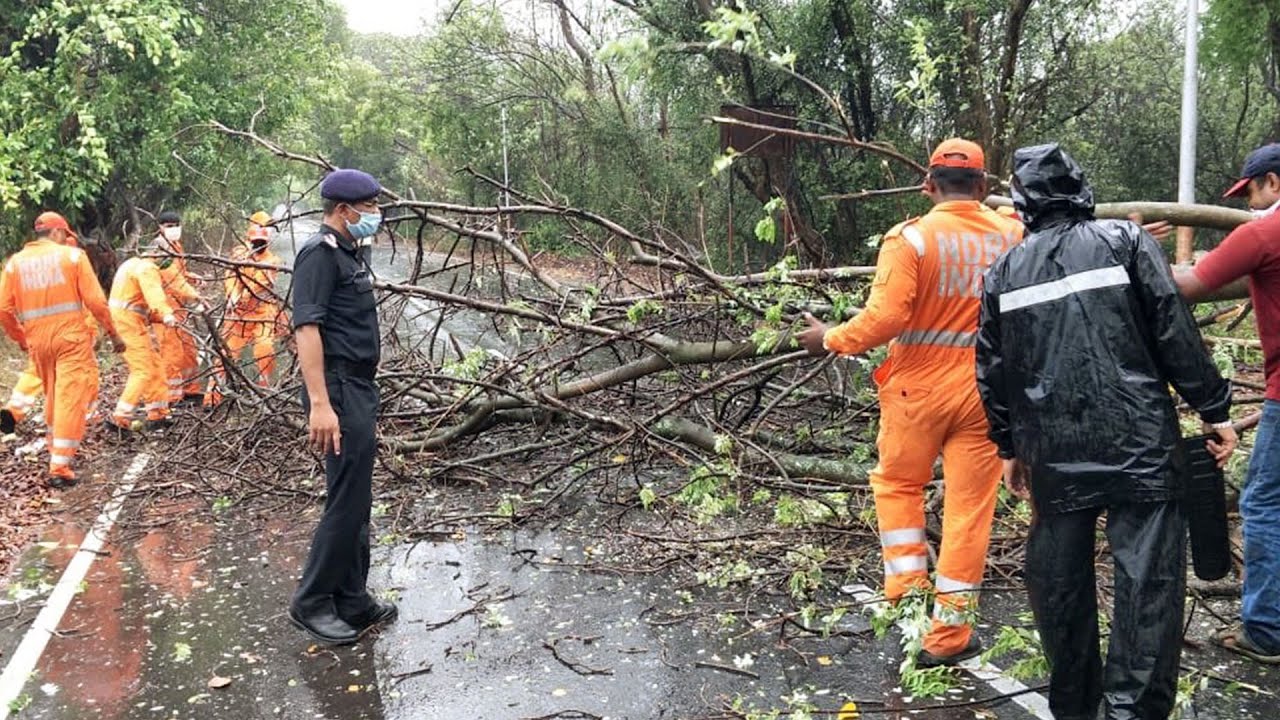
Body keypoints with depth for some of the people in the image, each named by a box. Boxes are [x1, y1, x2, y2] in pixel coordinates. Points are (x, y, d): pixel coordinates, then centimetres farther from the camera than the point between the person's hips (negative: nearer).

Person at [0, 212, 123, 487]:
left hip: (37, 340, 5)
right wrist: (112, 332, 3)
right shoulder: (72, 255, -2)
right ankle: (59, 466, -10)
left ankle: (56, 451, 37)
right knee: (71, 397, -4)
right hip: (71, 337, -4)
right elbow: (95, 300, -7)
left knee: (52, 395, 22)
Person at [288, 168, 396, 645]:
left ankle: (352, 602, 22)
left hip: (360, 390, 10)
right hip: (339, 392, -10)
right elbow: (306, 327, -22)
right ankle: (311, 603, 9)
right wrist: (319, 403, -28)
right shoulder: (321, 252, -13)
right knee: (346, 502, -5)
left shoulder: (349, 253, 16)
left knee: (357, 502, 13)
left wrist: (363, 392, 20)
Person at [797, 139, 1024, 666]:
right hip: (985, 392, 3)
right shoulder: (1013, 237, -2)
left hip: (919, 388, -2)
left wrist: (832, 339, -6)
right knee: (969, 506, 8)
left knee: (897, 484, 21)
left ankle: (908, 589, 15)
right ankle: (948, 633, 14)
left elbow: (884, 317, -20)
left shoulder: (910, 239, -13)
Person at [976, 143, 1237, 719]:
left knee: (1057, 579, 13)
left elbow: (992, 371, 12)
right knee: (1148, 576, 0)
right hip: (1137, 443, -3)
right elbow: (1175, 331, -4)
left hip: (1052, 452, 3)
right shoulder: (1125, 241, 2)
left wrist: (1008, 446, 21)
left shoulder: (1003, 272, 10)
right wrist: (1215, 408, 3)